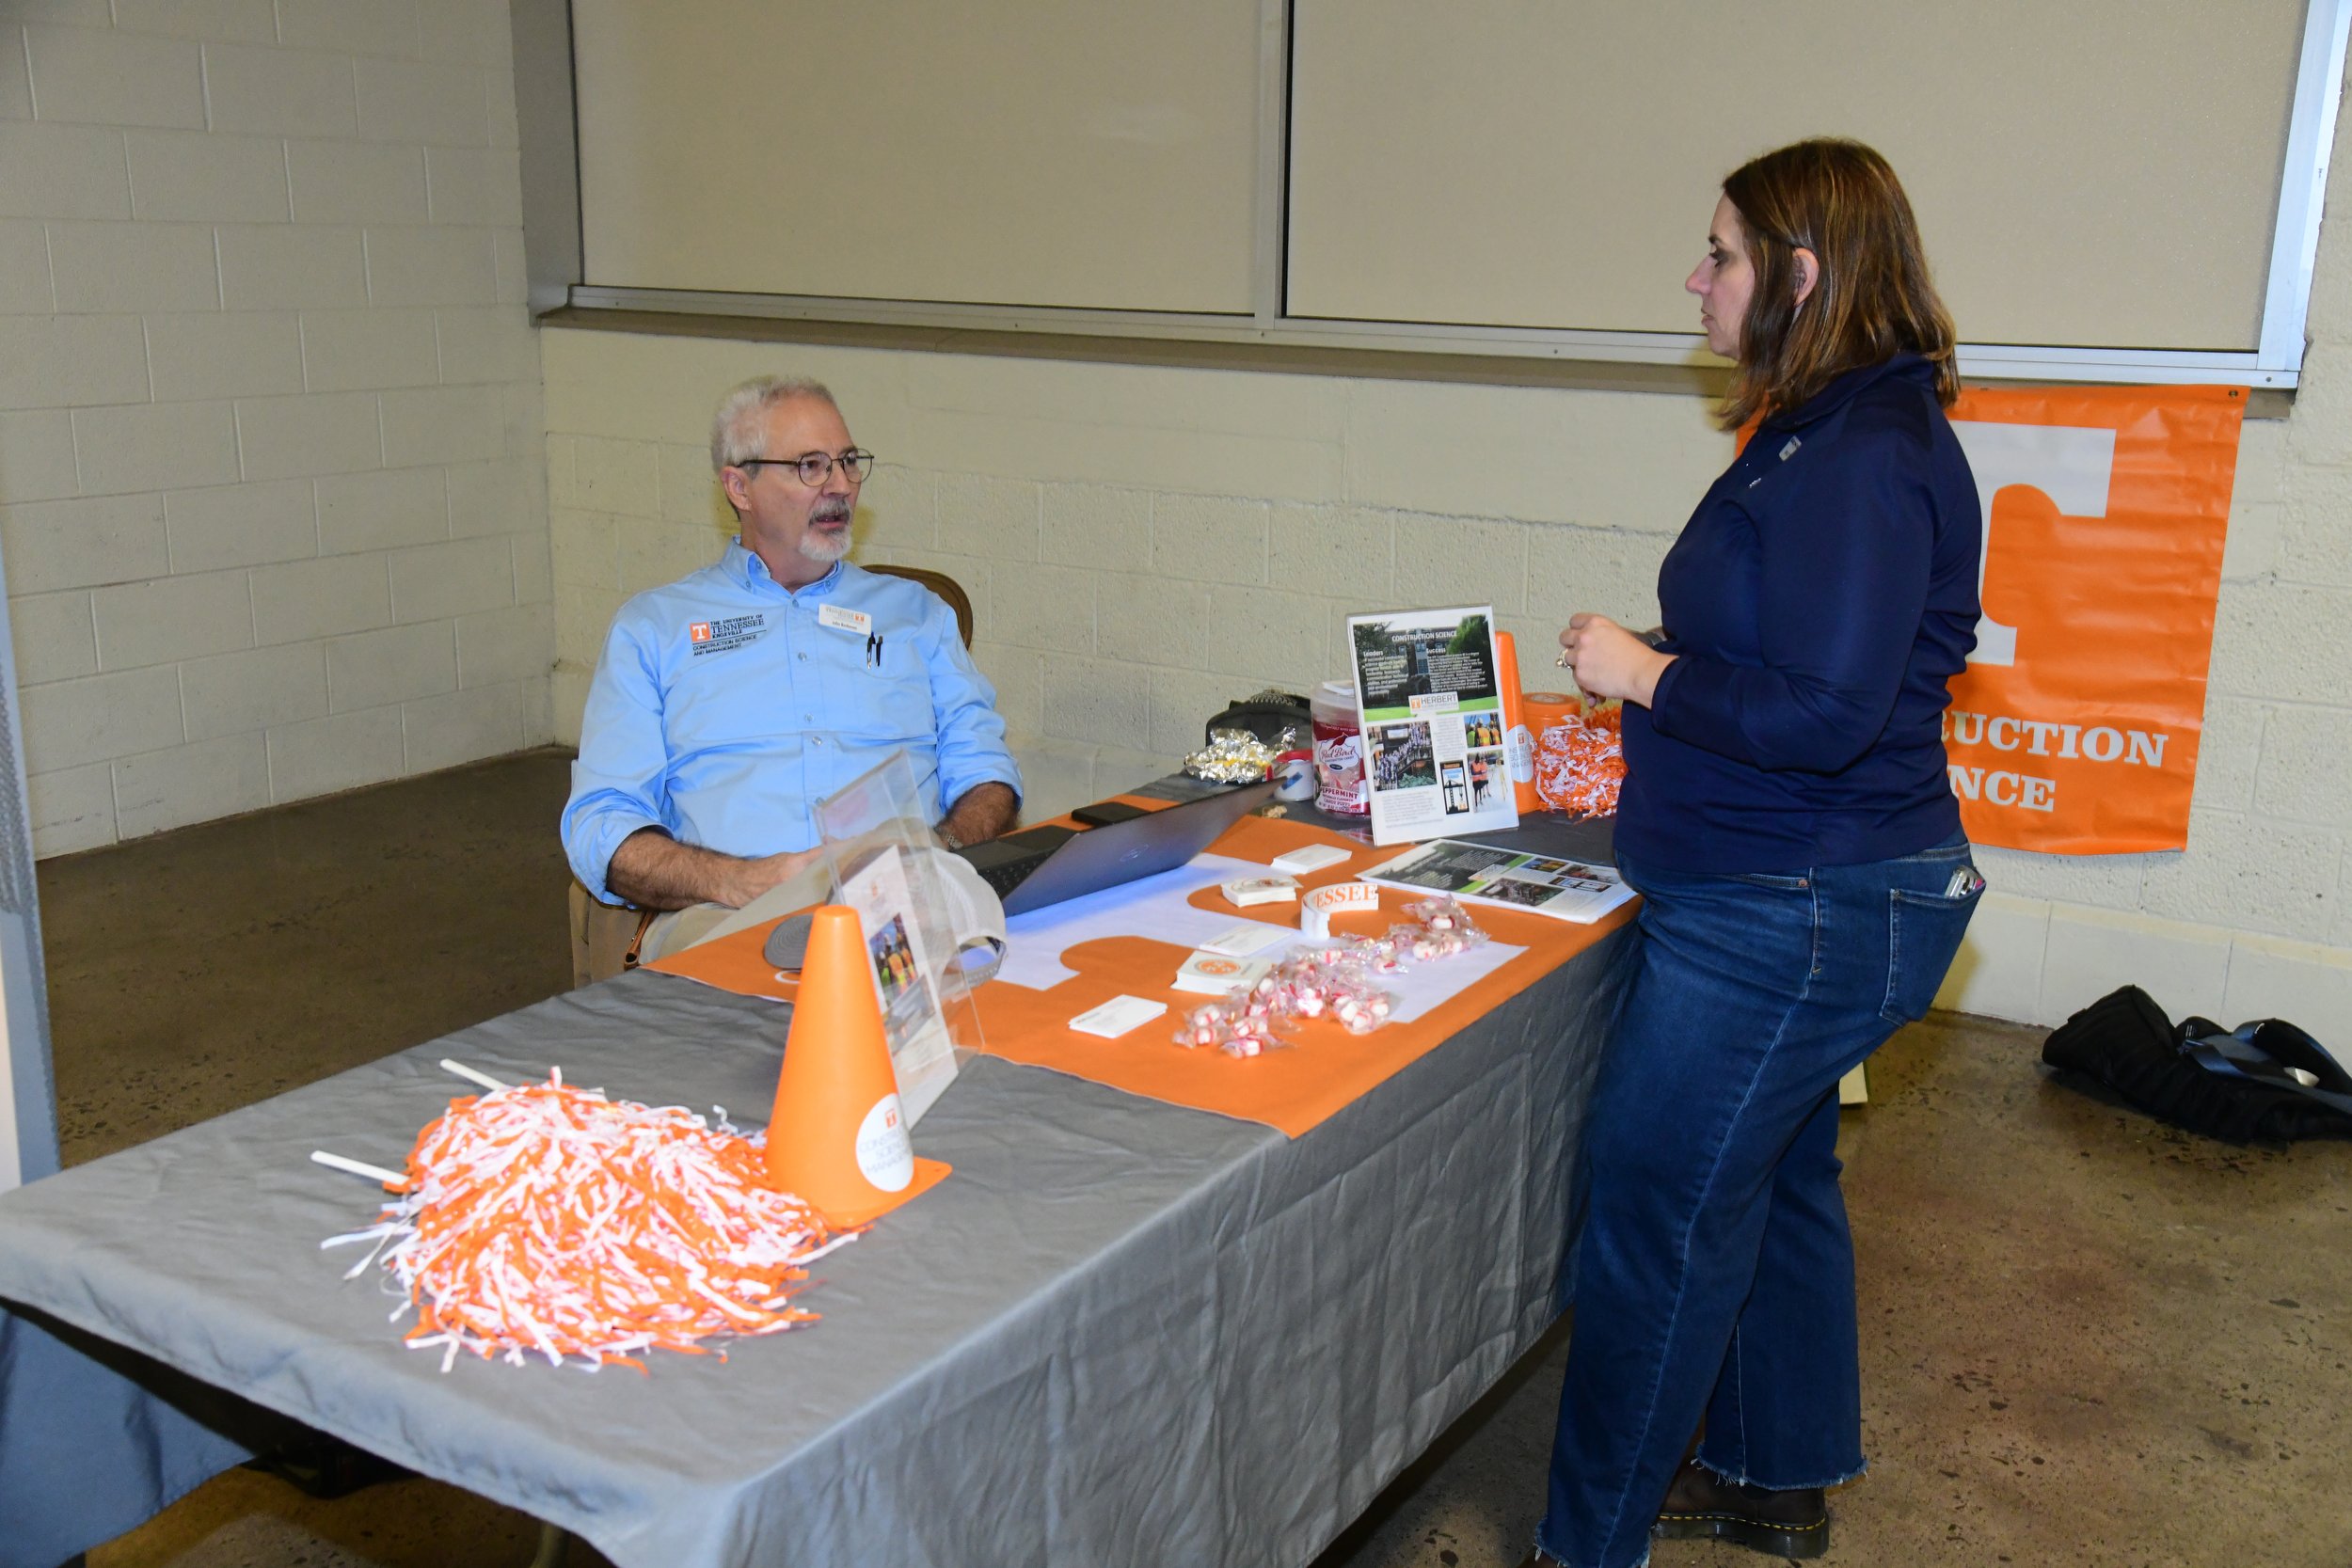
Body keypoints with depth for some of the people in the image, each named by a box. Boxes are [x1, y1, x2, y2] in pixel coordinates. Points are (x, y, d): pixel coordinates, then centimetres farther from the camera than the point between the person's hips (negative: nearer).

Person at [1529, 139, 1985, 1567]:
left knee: (1655, 1220, 0)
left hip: (1791, 921, -11)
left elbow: (1820, 713, -28)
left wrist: (1644, 672, -16)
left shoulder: (1859, 460, -22)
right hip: (1809, 898, 11)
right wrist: (1658, 679, 14)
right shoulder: (1840, 433, 11)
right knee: (1775, 1183, 22)